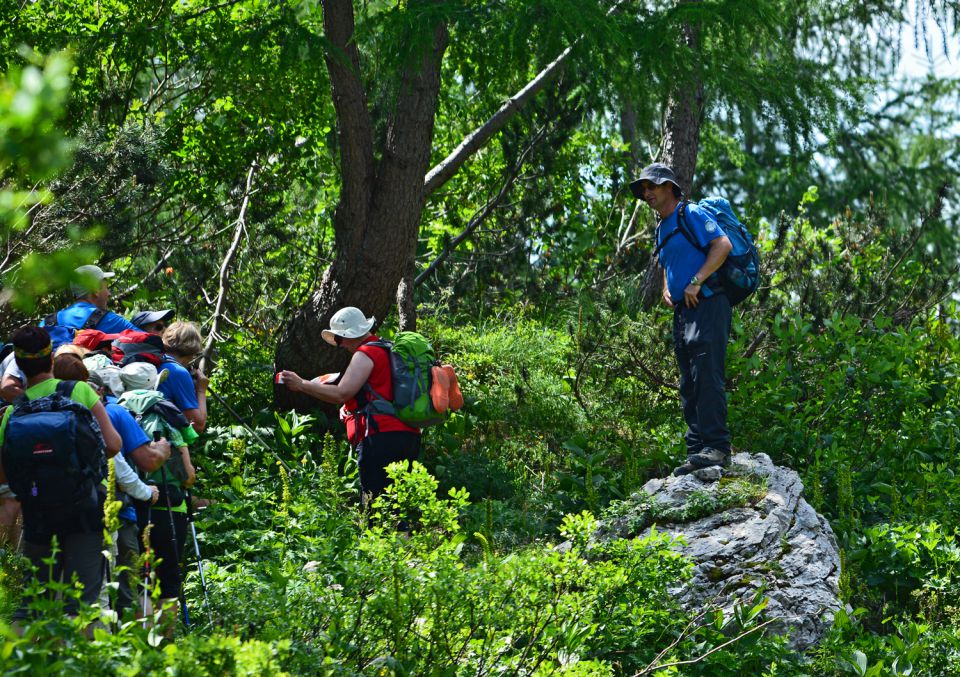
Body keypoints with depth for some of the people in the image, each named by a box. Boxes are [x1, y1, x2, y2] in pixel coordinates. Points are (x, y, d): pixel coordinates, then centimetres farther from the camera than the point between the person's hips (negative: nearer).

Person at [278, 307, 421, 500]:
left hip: (381, 437, -9)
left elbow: (341, 393, -13)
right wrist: (348, 407, 15)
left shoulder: (365, 354, -5)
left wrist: (301, 384, -5)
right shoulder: (389, 350, 24)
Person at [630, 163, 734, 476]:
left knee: (707, 377, -19)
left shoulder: (690, 214, -4)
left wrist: (695, 282, -19)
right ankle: (697, 452, 4)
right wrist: (666, 289, 13)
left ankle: (716, 447, -23)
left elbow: (723, 245, -16)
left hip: (706, 306, -10)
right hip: (682, 311, 10)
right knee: (689, 386, 5)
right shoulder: (662, 228, 23)